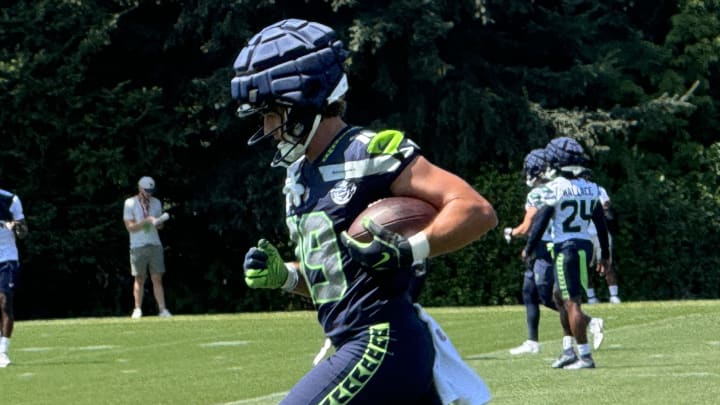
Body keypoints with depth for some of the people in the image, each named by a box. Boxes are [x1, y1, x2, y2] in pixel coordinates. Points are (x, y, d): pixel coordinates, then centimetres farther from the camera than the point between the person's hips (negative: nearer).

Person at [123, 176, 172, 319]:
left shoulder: (156, 203, 10)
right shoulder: (130, 203, -4)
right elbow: (130, 227, -10)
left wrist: (160, 223, -8)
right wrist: (146, 221, -21)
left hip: (155, 245, 3)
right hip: (138, 247, -3)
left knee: (157, 279, -1)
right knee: (140, 279, 2)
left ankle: (162, 309, -5)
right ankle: (138, 309, 10)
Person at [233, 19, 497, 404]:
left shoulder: (372, 153, -11)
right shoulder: (300, 175, 15)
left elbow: (478, 211, -16)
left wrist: (408, 251, -27)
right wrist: (281, 274, 7)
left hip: (383, 344, -9)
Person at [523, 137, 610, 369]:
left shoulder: (556, 188, -12)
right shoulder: (590, 188, 8)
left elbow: (541, 221, -10)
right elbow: (601, 223, 13)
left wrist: (529, 250, 2)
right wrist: (605, 254, 21)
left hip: (566, 248, -7)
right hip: (585, 245, 7)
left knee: (572, 302, -5)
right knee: (560, 296, 21)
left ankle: (585, 356, -6)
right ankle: (568, 350, 19)